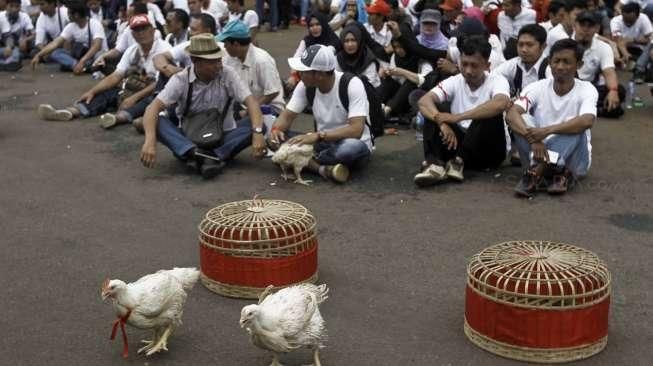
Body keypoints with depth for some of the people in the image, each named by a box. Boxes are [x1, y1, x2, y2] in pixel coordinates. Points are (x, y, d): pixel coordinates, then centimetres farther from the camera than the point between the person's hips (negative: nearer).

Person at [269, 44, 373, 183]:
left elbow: (356, 130, -29)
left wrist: (318, 135, -38)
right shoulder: (305, 86, -5)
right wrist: (275, 130, -24)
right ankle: (324, 168, -31)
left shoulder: (352, 84, -21)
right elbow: (287, 115, -1)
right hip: (323, 144, 5)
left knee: (354, 147, -41)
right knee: (275, 138, -16)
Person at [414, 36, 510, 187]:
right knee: (433, 109, -15)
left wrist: (457, 117, -35)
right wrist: (442, 123, -35)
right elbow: (424, 101, -16)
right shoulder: (454, 82, 0)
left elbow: (500, 104, -34)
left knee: (490, 113, -30)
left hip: (489, 150, -3)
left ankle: (457, 162, -30)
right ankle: (435, 163, -34)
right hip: (458, 143, 3)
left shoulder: (497, 81, -9)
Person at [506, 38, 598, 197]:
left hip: (573, 159, -1)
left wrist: (548, 130, -37)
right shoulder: (537, 88, -4)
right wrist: (533, 139, -39)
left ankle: (535, 173, -37)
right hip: (540, 154, 2)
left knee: (577, 128, -30)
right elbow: (511, 114, -22)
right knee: (522, 120, -23)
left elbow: (587, 121, -30)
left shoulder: (586, 90, -8)